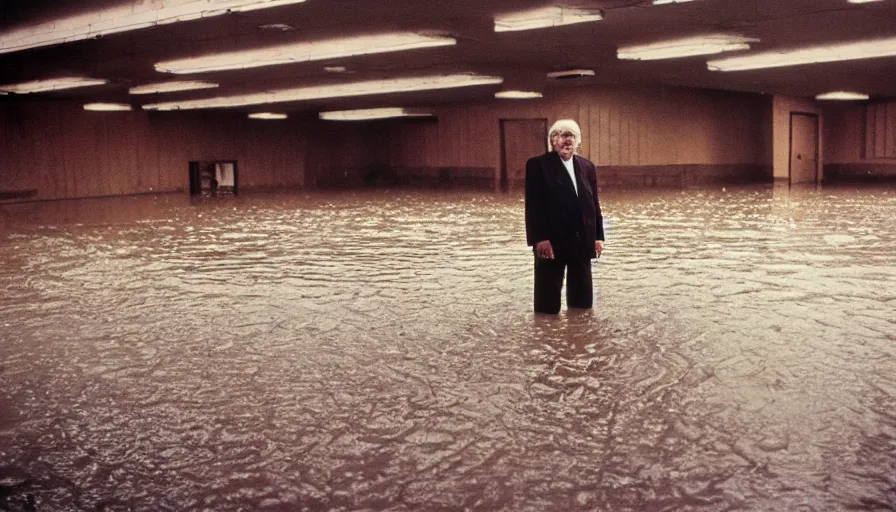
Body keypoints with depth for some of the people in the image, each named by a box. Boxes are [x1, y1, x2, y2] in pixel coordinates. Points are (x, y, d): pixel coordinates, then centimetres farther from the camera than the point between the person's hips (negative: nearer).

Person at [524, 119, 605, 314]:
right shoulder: (537, 165, -4)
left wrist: (598, 236, 8)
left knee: (582, 295, 12)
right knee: (548, 296, 2)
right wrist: (539, 238, -17)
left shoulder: (587, 167, 12)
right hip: (551, 240, -5)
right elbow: (533, 205, -10)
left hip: (582, 241, 5)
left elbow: (594, 203, 13)